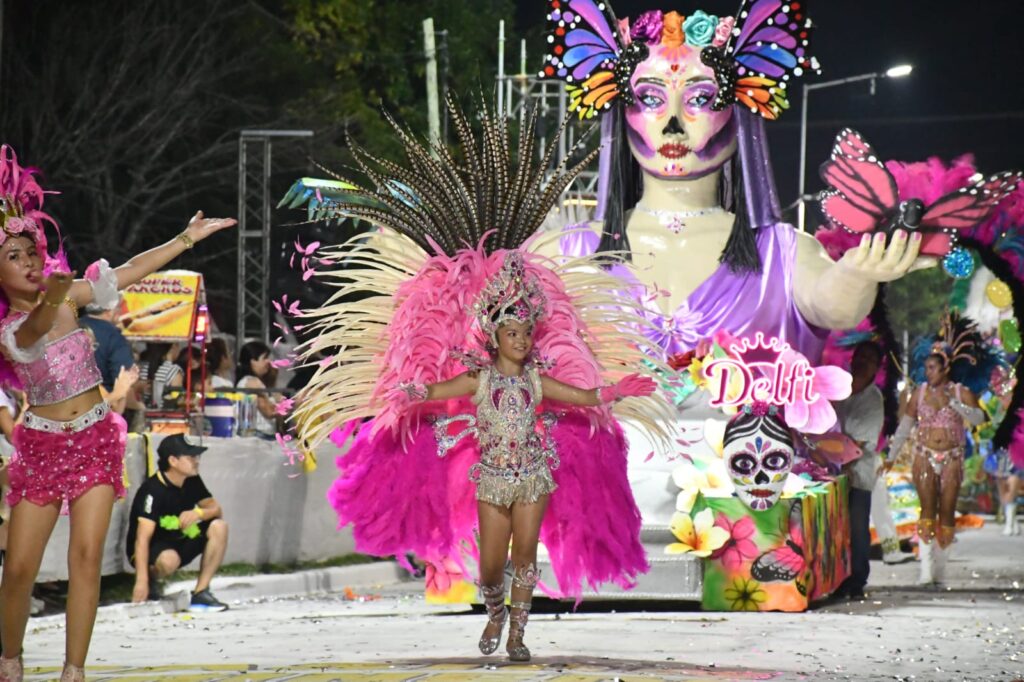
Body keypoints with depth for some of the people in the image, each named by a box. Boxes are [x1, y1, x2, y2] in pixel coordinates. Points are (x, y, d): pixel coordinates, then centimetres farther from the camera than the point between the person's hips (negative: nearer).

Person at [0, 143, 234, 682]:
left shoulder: (65, 294, 1)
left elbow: (133, 271, 6)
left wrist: (187, 238, 5)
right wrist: (48, 301, -54)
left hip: (95, 439, 2)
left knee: (86, 556, -9)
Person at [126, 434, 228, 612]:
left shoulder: (192, 482, -1)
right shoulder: (153, 490, -24)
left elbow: (216, 509, 2)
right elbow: (143, 538, -30)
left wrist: (198, 513, -24)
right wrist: (141, 581, -38)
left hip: (181, 542, 7)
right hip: (152, 550, -7)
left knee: (218, 527, -14)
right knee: (168, 560, -40)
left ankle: (201, 592, -12)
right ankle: (151, 579, -3)